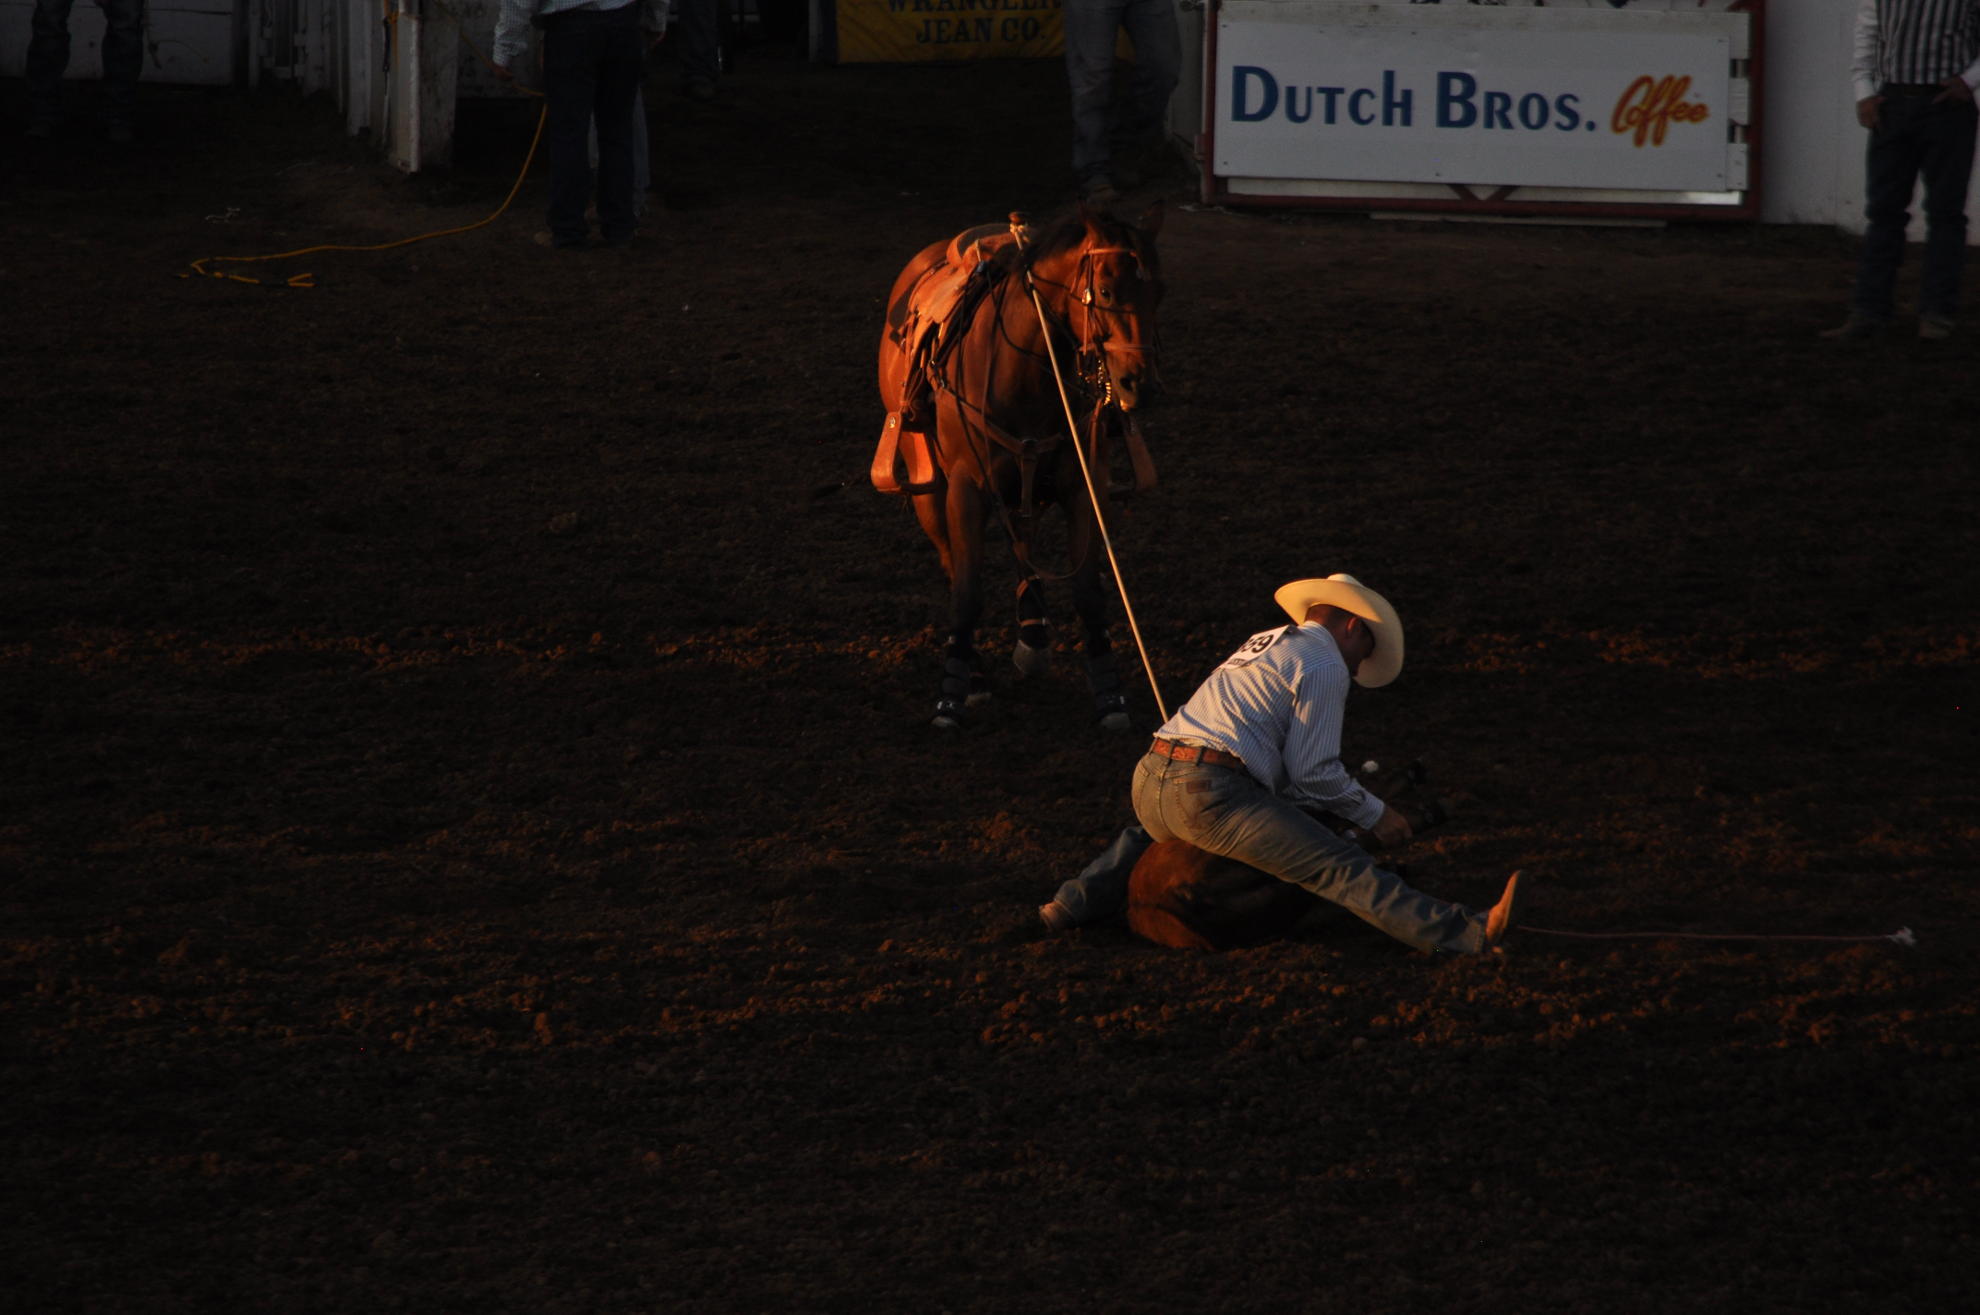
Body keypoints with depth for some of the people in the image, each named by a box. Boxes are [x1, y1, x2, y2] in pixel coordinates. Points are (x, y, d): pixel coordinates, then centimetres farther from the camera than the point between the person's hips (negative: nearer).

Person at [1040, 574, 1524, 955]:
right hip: (1210, 793, -8)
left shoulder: (1262, 643, 30)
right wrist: (1374, 815, 10)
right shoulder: (1325, 666, 3)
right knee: (1340, 867, -16)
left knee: (1147, 838, 44)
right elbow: (1313, 772, -2)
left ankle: (1078, 902, 28)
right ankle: (1464, 935, -24)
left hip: (1149, 781, 8)